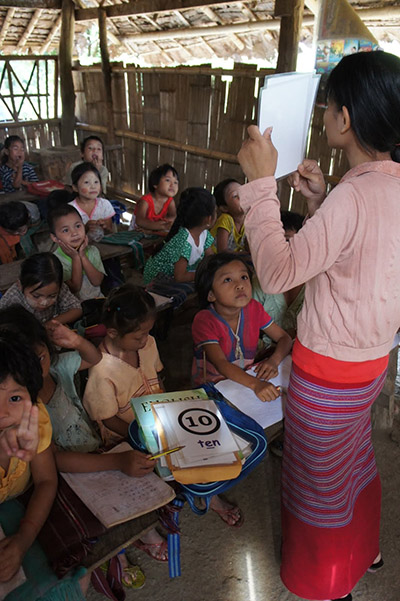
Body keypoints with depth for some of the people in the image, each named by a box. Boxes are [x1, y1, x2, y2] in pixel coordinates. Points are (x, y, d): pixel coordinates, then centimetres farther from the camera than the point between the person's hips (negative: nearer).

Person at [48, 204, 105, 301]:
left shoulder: (92, 250, 0)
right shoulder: (55, 261, -10)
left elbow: (97, 282, -9)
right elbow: (75, 288, -14)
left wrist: (83, 256, -15)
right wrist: (75, 258, -16)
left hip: (97, 298, 4)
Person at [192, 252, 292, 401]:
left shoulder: (254, 309, -4)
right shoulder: (204, 321, -19)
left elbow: (284, 338, 4)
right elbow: (220, 363, -29)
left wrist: (273, 361, -18)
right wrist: (255, 384, -45)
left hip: (246, 379, 6)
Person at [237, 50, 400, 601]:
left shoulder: (354, 195, -29)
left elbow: (276, 273, -28)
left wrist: (261, 181, -24)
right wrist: (320, 201, 1)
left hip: (329, 370, -8)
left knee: (319, 479, 17)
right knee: (354, 457, 30)